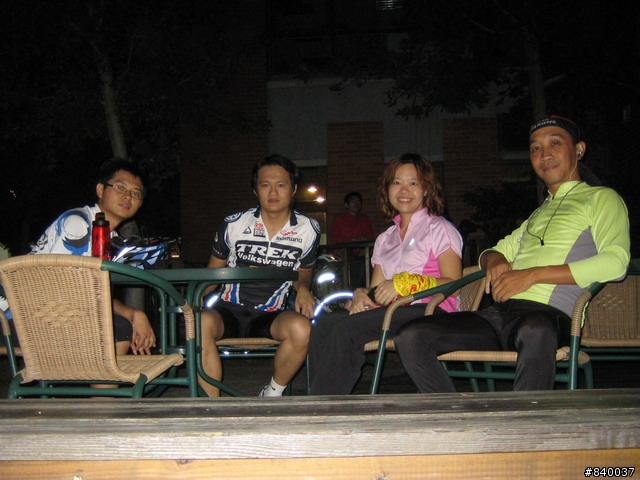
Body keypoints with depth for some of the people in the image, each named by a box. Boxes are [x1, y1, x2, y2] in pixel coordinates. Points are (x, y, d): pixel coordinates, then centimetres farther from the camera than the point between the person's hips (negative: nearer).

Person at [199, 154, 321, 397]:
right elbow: (213, 271, 12)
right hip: (229, 310, 0)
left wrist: (303, 289, -4)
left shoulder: (308, 230, 5)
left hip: (271, 315, 1)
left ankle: (272, 394, -5)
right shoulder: (233, 225, 2)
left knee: (301, 328, -33)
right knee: (200, 323, -34)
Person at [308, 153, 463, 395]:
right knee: (325, 322, -21)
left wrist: (404, 284, -16)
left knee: (347, 328, -29)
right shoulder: (385, 239, 25)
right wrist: (360, 294, -5)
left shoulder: (439, 229, 7)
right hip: (391, 311, 6)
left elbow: (453, 283, -5)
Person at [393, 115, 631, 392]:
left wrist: (533, 274, -11)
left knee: (535, 331, -44)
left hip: (549, 315, -6)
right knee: (411, 336, -14)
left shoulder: (601, 198, 11)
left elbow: (615, 262, -7)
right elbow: (496, 251, 36)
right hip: (499, 315, 7)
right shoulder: (539, 214, 32)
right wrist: (495, 261, 9)